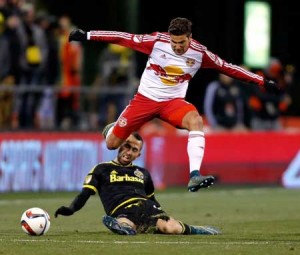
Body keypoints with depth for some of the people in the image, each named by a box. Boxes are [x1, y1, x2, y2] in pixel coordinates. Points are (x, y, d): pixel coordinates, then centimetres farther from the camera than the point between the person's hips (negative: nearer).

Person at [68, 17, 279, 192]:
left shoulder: (199, 52, -11)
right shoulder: (156, 41, -16)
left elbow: (227, 68, -2)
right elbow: (125, 38, -12)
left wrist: (262, 81, -1)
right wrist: (87, 36, -13)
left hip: (173, 101, 0)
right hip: (145, 98, 0)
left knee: (196, 121, -33)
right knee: (111, 144, 1)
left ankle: (195, 176, -41)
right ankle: (113, 129, 42)